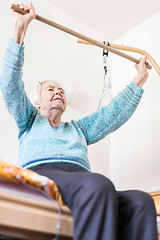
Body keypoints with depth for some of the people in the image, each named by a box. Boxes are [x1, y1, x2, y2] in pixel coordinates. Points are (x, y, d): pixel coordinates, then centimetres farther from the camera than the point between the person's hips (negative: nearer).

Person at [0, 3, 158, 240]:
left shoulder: (78, 128, 39)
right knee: (98, 184, -39)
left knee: (141, 201, -29)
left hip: (82, 181, 4)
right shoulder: (30, 120, 29)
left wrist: (139, 79, 34)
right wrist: (20, 29, 8)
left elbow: (113, 114, 34)